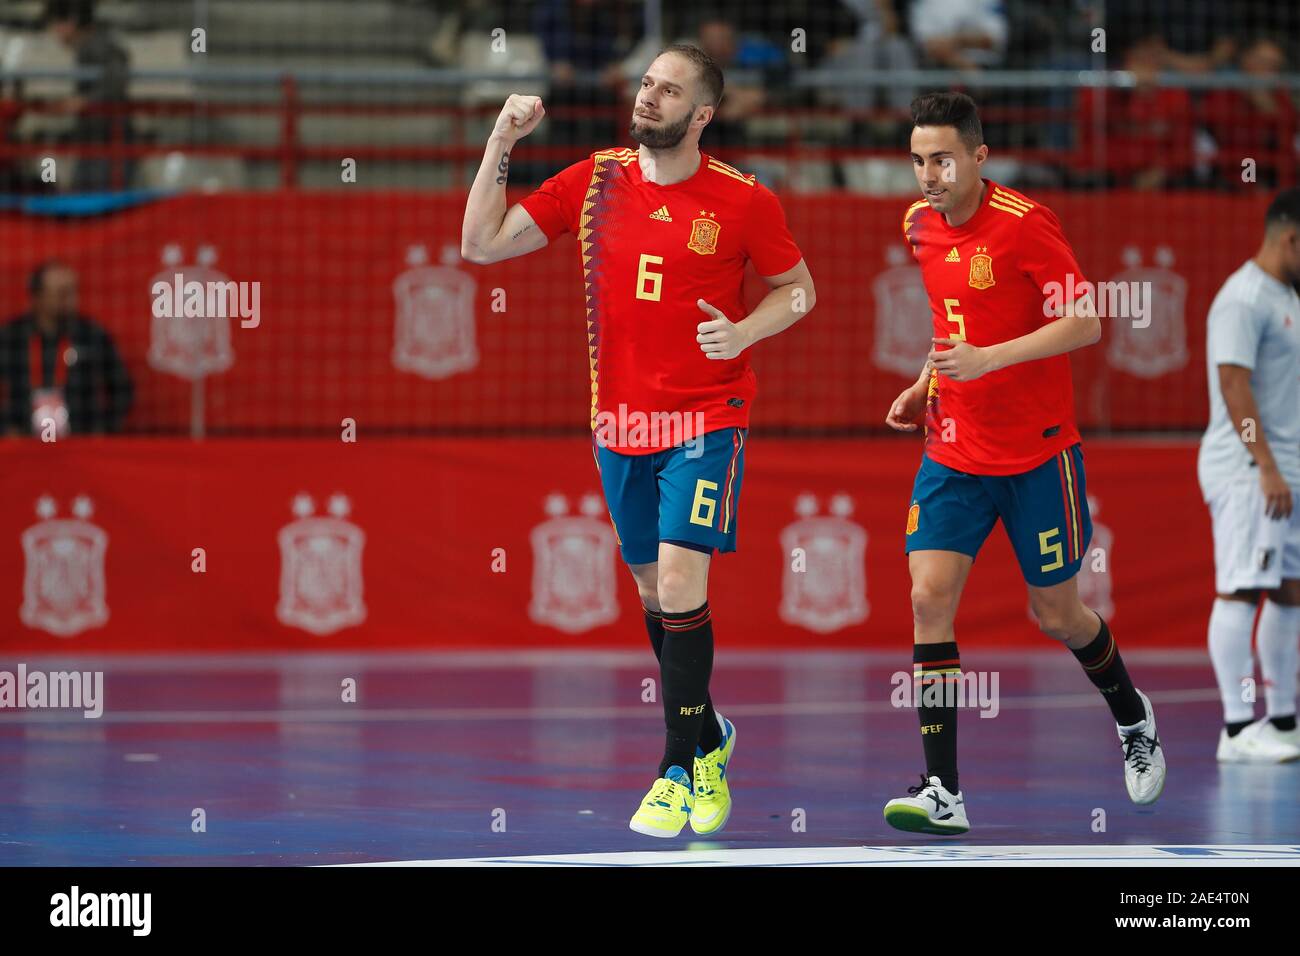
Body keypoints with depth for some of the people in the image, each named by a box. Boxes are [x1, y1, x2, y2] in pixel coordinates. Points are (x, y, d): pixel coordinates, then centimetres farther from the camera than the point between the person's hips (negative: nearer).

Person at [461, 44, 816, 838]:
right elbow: (481, 244, 3)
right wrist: (500, 146, -7)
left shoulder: (744, 202, -7)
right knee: (654, 593, 12)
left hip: (707, 421, -4)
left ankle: (680, 770, -5)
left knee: (680, 583, -15)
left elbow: (798, 287, 6)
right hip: (621, 426, 4)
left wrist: (743, 333, -13)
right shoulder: (596, 182, 2)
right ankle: (708, 738, 32)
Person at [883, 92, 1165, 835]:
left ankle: (1134, 719, 40)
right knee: (930, 597, -12)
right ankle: (943, 794, -12)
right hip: (953, 454, 5)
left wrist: (990, 358, -27)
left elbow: (1086, 322, -18)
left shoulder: (1025, 223, -15)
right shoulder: (921, 226, 5)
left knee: (1057, 615, 7)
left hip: (1038, 455, -5)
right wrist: (925, 385, 9)